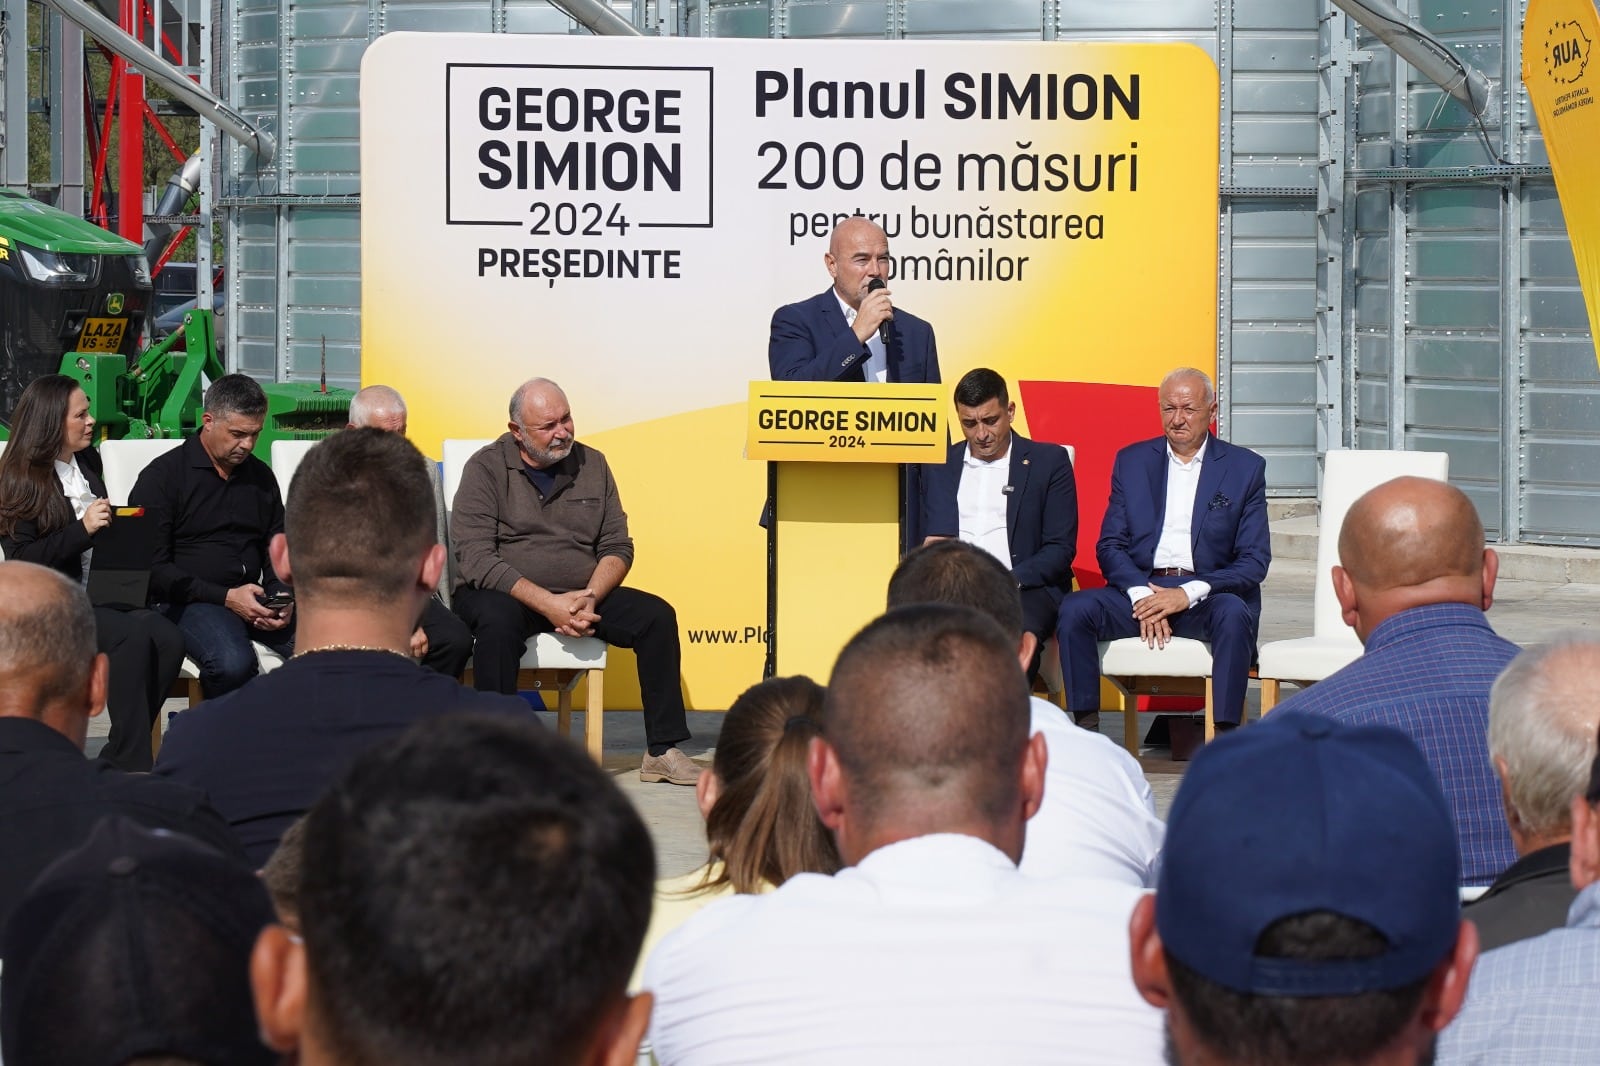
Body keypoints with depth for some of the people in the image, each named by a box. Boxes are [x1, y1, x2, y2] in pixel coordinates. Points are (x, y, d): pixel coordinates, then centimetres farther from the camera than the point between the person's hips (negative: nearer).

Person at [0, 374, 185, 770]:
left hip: (101, 593, 6)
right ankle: (133, 764, -26)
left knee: (168, 638, -24)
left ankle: (118, 760, -16)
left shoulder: (87, 462, 17)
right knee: (133, 636, -32)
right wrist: (82, 529, -18)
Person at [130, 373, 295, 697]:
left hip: (254, 601, 5)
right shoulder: (162, 476, 0)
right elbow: (152, 568, -6)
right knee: (233, 663, -37)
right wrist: (226, 597, -15)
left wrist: (282, 600, -1)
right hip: (188, 602, -5)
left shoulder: (261, 477, 17)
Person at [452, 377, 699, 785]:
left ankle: (662, 752, -12)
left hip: (581, 597, 5)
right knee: (498, 620, -38)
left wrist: (590, 597, -14)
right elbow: (474, 557, -15)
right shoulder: (486, 468, -5)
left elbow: (618, 547, 8)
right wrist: (546, 603, -24)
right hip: (505, 594, -4)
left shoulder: (591, 465, 9)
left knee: (657, 615, -15)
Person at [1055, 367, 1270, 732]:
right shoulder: (1132, 461, 13)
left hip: (1207, 595, -2)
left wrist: (1188, 593, -15)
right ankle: (1085, 728, -21)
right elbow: (1109, 546, 8)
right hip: (1141, 589, 2)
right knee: (1075, 609, -25)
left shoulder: (1245, 468, 6)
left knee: (1234, 614, -36)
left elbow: (1255, 561, -1)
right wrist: (1141, 595, -13)